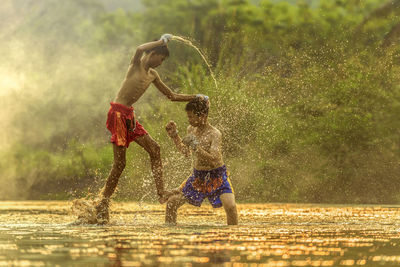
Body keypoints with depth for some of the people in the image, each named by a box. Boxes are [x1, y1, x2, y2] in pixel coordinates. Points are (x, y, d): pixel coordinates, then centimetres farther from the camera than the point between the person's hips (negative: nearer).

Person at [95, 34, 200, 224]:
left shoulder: (153, 75, 17)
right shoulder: (137, 64, -5)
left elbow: (172, 96, 25)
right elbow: (140, 49, -30)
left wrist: (195, 98, 21)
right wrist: (162, 41, -17)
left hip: (129, 115, 8)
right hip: (118, 113, -8)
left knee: (154, 148, -1)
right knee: (120, 162, -7)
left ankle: (161, 193, 3)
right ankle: (103, 203, 1)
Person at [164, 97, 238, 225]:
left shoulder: (214, 134, -21)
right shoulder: (191, 130, -1)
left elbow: (214, 161, -32)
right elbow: (186, 152, 17)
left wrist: (195, 146, -36)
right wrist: (174, 135, 6)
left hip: (217, 176, -6)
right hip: (198, 176, 6)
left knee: (230, 206, -26)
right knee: (172, 202, 2)